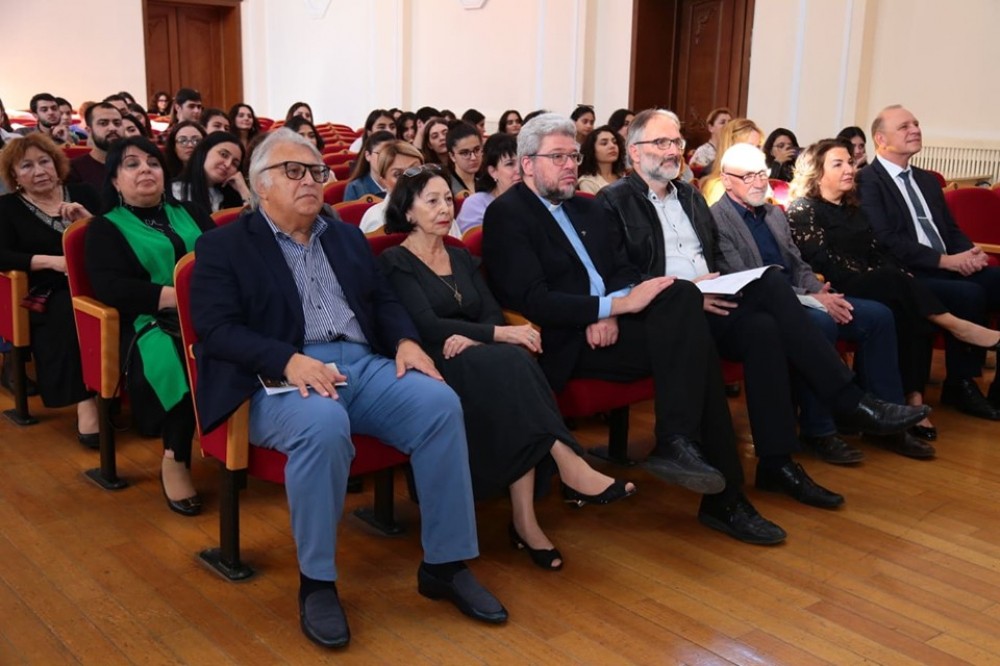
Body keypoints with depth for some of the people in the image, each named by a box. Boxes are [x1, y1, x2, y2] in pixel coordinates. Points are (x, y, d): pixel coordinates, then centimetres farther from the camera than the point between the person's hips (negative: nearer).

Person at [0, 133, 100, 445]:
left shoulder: (82, 193, 15)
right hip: (48, 294, -1)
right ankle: (85, 401, -32)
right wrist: (50, 260, -14)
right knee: (69, 314, -35)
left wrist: (88, 219, -10)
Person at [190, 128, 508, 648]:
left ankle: (446, 564, -9)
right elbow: (216, 330, -6)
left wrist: (406, 341, -3)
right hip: (281, 378, -5)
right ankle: (316, 582, -18)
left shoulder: (347, 237, 22)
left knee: (440, 403, -21)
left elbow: (384, 301, 21)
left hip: (364, 364, 5)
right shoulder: (223, 246, 5)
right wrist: (290, 360, -23)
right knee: (323, 426, -38)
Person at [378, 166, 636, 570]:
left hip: (478, 363, 5)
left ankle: (525, 519, -35)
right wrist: (497, 335, -21)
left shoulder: (462, 259, 21)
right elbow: (426, 326, -12)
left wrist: (473, 338, -16)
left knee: (510, 364, -32)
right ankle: (571, 468, -35)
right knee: (511, 361, -34)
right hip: (433, 368, -5)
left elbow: (493, 314, 8)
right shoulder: (395, 262, 2)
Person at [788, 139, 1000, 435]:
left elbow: (878, 253, 16)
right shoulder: (803, 210, -1)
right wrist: (897, 279, -17)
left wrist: (900, 278, -7)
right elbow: (824, 263, -12)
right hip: (840, 292, -6)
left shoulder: (853, 208, 23)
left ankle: (913, 397, -28)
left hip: (874, 287, 6)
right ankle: (956, 326, -16)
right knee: (894, 280, -31)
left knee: (913, 312, -24)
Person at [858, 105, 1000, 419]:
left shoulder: (927, 180, 23)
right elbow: (886, 241, -14)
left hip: (950, 267, 8)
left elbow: (951, 229, 21)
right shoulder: (867, 181, -4)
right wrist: (944, 260, -17)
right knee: (969, 294, -30)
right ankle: (961, 384, -10)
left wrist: (971, 253, -3)